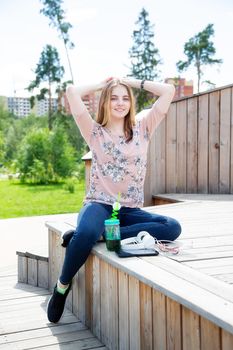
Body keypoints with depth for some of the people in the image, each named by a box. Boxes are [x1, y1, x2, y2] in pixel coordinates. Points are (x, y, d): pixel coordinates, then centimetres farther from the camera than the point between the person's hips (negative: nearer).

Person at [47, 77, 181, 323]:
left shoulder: (142, 128, 10)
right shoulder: (95, 132, 6)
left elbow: (168, 90, 5)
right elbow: (72, 92, -5)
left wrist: (134, 82, 10)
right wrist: (102, 84, 10)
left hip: (131, 210, 3)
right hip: (99, 204, -2)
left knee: (173, 227, -25)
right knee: (86, 233, -37)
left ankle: (102, 234, -24)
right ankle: (62, 286, -10)